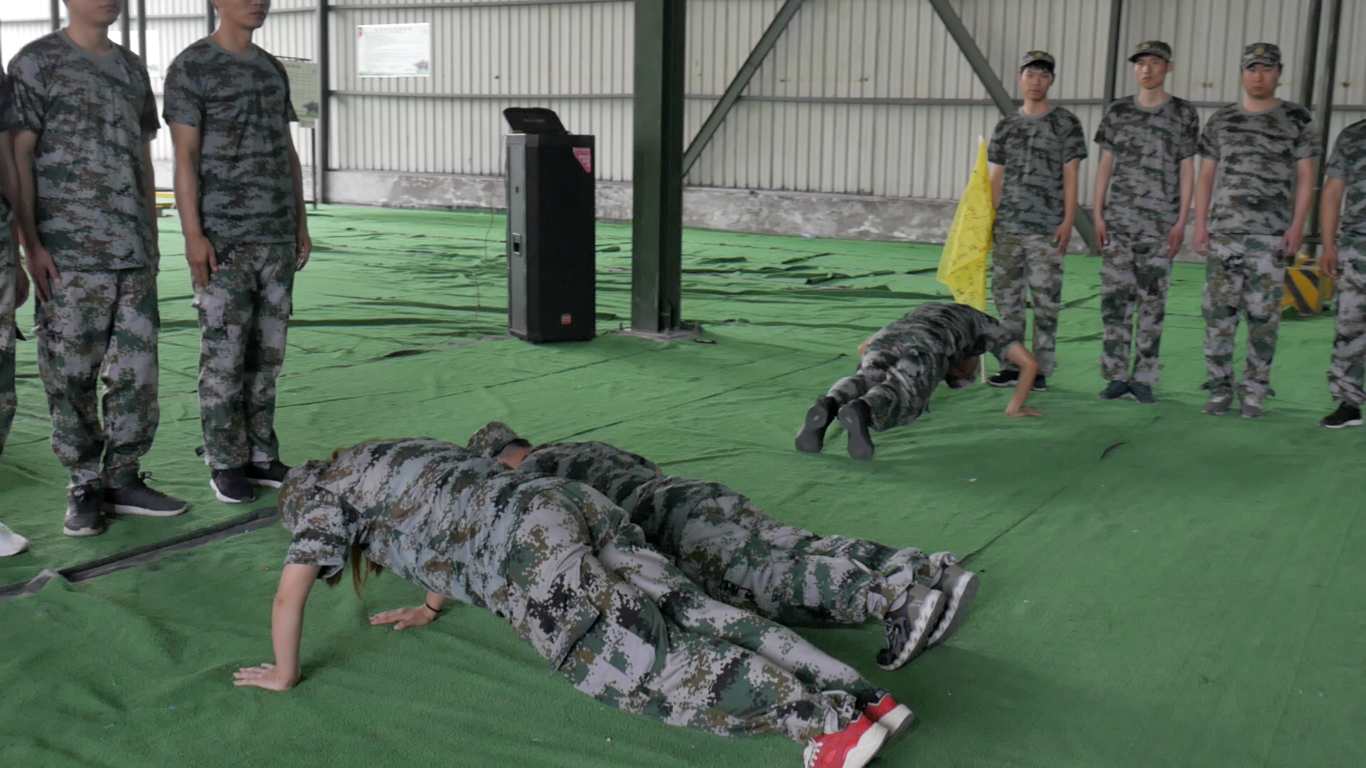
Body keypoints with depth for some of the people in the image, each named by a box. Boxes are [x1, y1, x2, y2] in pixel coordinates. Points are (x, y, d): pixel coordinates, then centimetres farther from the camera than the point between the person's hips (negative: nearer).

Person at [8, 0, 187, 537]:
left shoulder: (131, 67, 17)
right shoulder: (37, 63, 0)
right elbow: (19, 156, -4)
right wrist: (30, 244, -11)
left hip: (134, 251, 5)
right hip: (68, 251, -5)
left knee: (137, 370, 5)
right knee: (71, 375, 0)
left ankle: (122, 477, 17)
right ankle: (84, 486, 11)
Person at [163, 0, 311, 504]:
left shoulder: (272, 69, 17)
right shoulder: (191, 68, -2)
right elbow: (185, 155, -7)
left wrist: (300, 225, 15)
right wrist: (193, 233, -13)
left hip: (277, 237, 6)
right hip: (223, 238, -6)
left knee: (268, 353, 8)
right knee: (224, 354, -3)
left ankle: (261, 455, 17)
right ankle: (225, 463, 7)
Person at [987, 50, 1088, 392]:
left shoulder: (1066, 123, 2)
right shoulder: (1006, 125, 12)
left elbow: (1070, 176, -2)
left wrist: (1068, 221, -9)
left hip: (1047, 228, -4)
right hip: (1008, 226, 4)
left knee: (1045, 298, -2)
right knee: (1006, 294, 5)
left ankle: (1040, 369, 4)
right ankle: (1011, 366, 13)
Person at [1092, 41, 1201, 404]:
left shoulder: (1184, 114, 5)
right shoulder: (1118, 111, 10)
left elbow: (1187, 170, 4)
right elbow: (1105, 164, 10)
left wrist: (1182, 221, -4)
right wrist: (1098, 214, 3)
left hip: (1160, 223, -2)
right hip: (1118, 220, 2)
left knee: (1152, 301, 0)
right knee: (1115, 296, -1)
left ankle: (1143, 378, 6)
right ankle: (1116, 375, 6)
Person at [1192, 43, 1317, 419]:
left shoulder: (1297, 120, 7)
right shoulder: (1221, 121, 13)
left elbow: (1305, 177, 4)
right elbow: (1205, 177, 13)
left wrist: (1297, 225, -6)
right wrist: (1200, 225, 4)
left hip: (1272, 234, -2)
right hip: (1223, 231, 2)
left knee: (1263, 315, -3)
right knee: (1219, 312, -1)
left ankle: (1254, 393, 6)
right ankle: (1220, 389, 9)